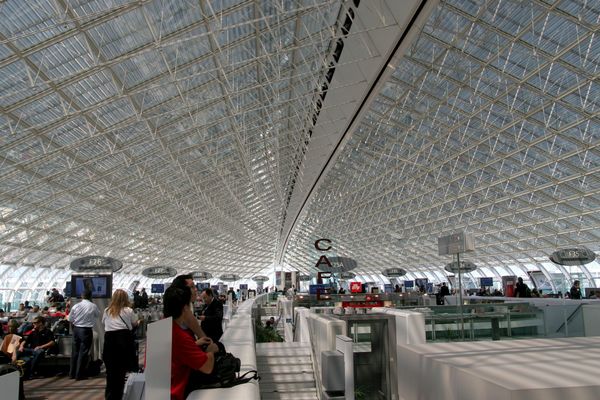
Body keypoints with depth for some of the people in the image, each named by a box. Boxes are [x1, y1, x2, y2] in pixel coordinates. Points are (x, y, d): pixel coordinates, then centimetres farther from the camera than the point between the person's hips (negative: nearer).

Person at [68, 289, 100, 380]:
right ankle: (80, 374, 6)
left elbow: (70, 320, 5)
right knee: (83, 352, 3)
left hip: (76, 329, 4)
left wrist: (73, 329, 18)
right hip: (86, 330, -4)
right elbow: (98, 315, 8)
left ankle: (72, 373, 24)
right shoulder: (93, 306, -10)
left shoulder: (76, 306, -2)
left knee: (75, 351, 15)